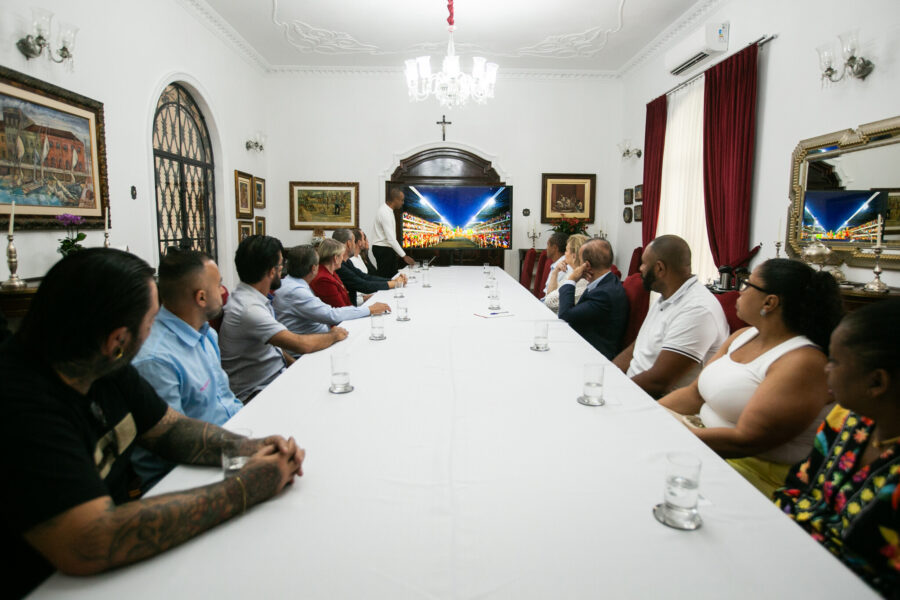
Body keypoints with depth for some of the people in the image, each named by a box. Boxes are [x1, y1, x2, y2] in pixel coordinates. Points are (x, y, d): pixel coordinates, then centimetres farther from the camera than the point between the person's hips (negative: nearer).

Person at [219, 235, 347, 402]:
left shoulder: (253, 299, 8)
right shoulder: (249, 309, -24)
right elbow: (301, 345, -26)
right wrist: (334, 335, -8)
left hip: (278, 375, 9)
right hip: (257, 393, -9)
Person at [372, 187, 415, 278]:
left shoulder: (387, 209, 8)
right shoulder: (385, 213, -23)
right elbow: (391, 239, -26)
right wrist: (404, 256, -24)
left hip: (386, 248, 10)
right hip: (383, 250, -10)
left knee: (393, 277, 9)